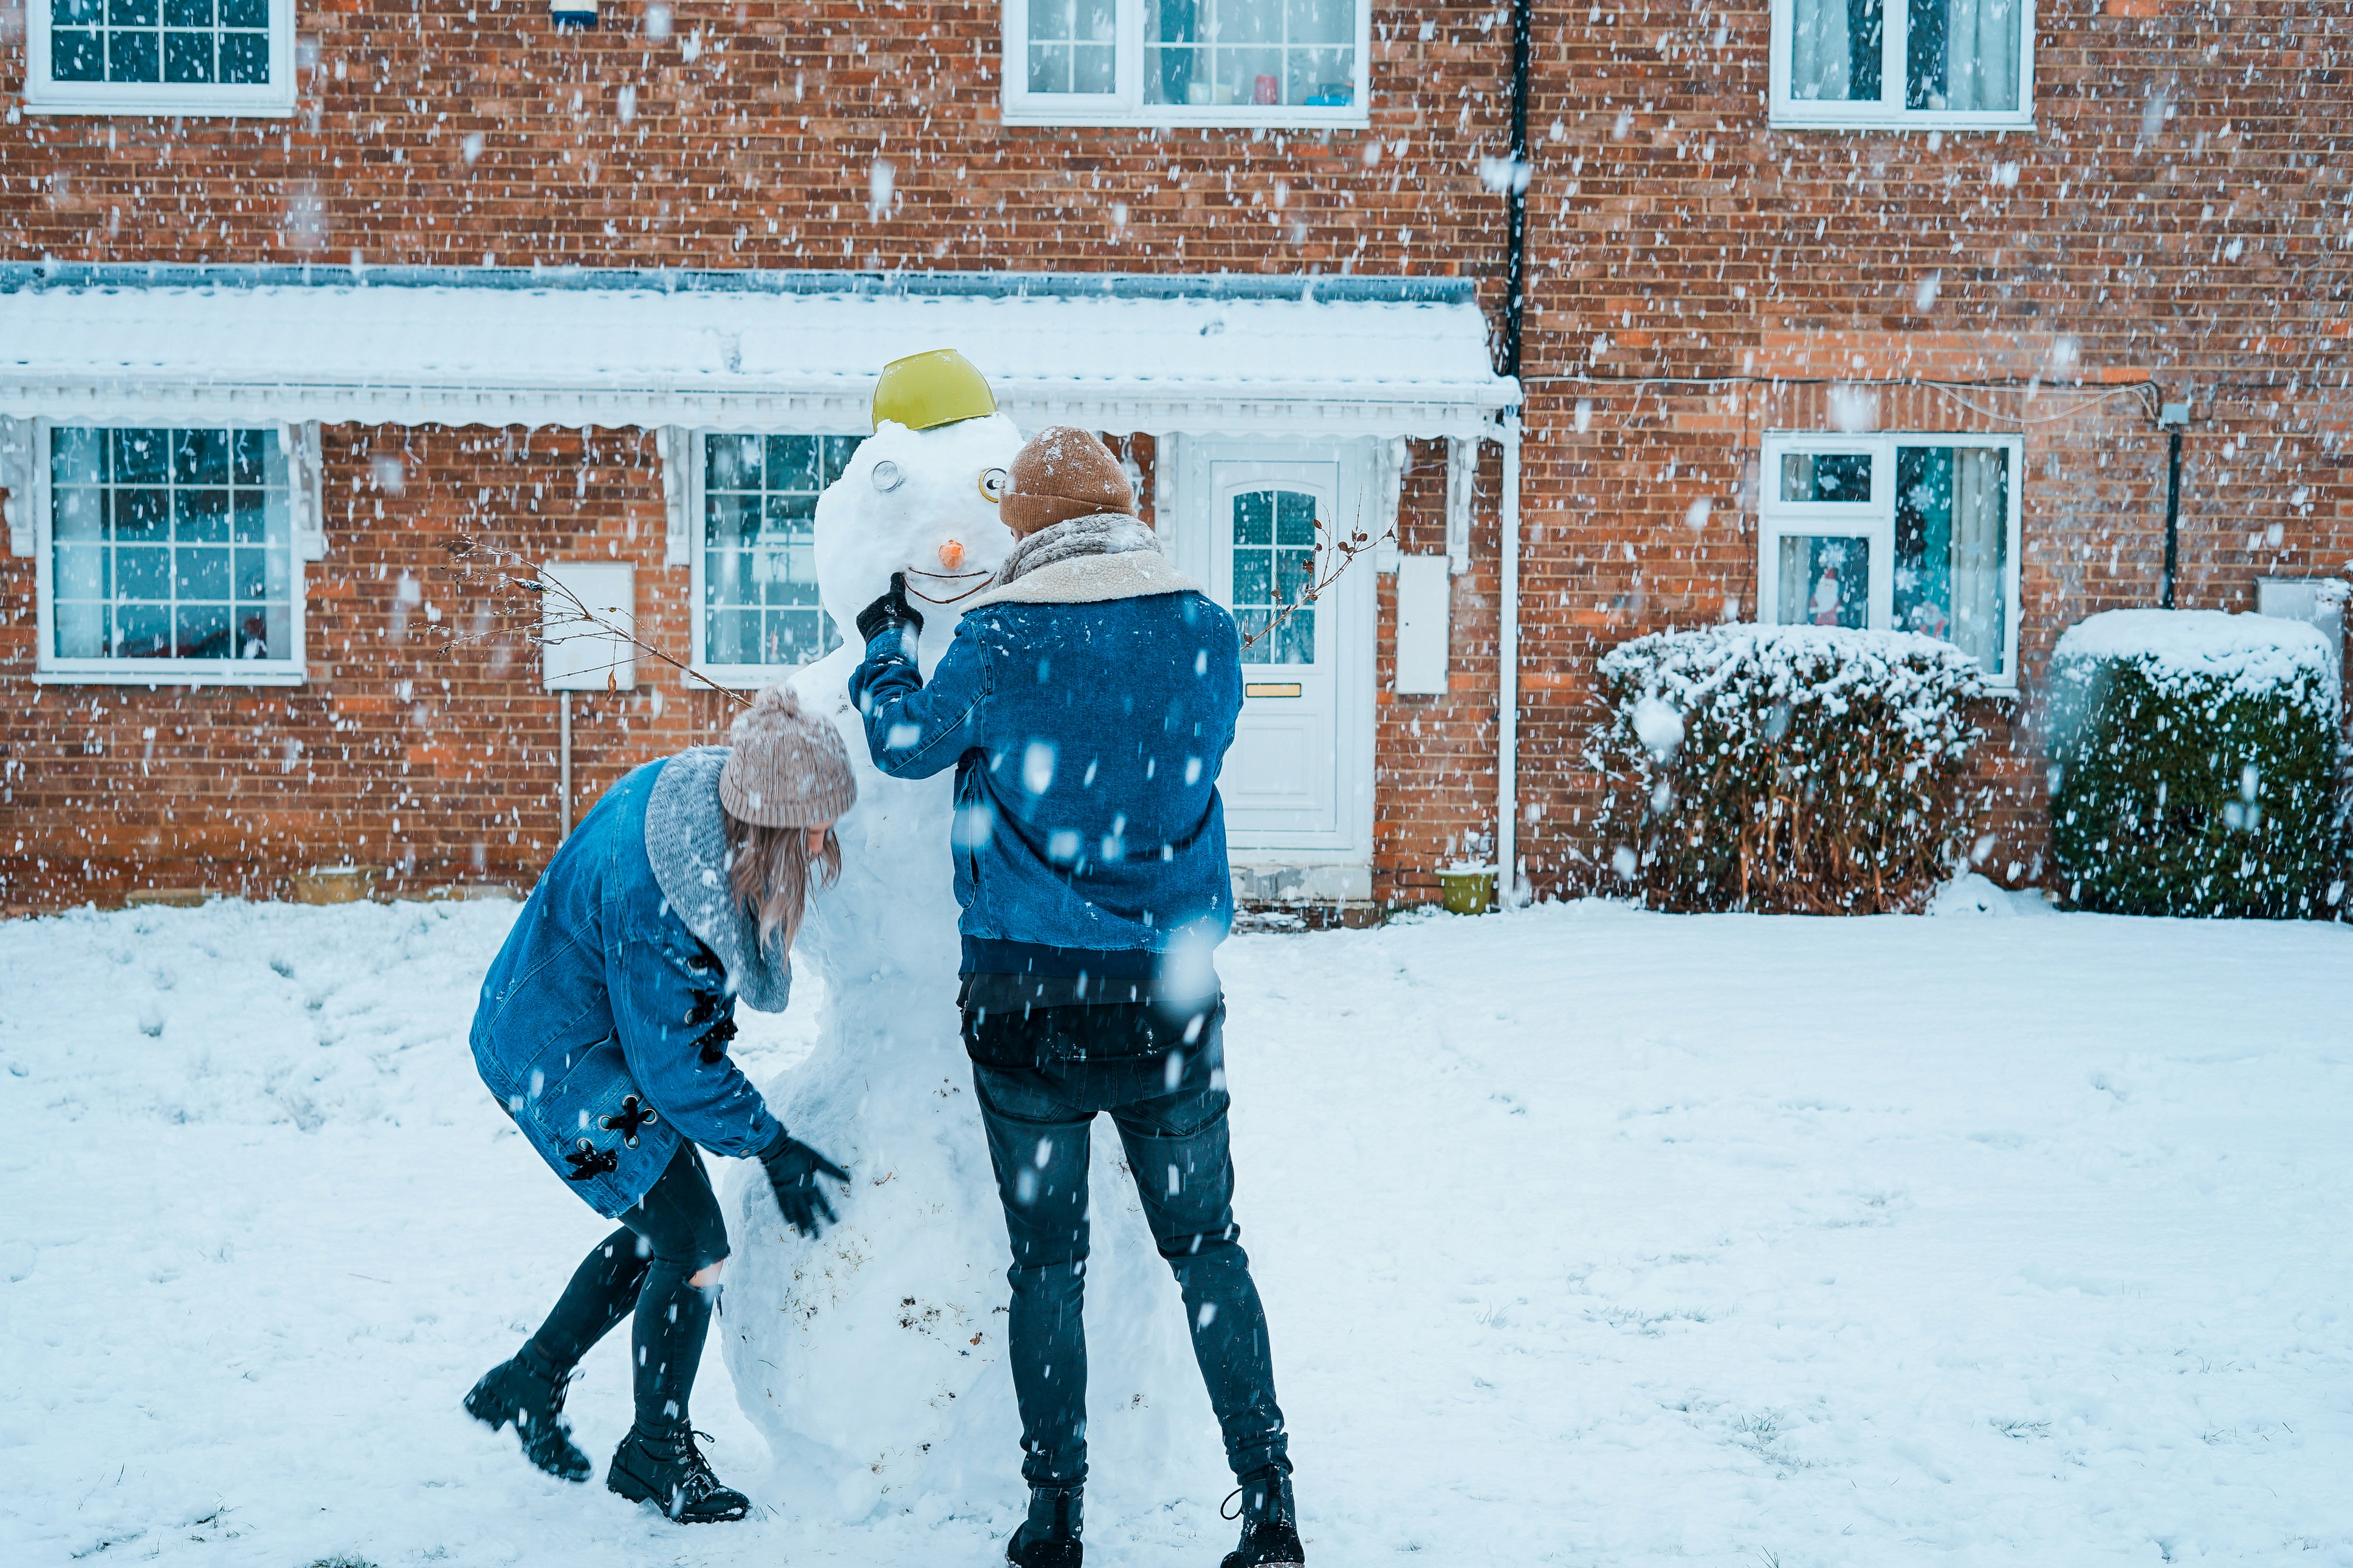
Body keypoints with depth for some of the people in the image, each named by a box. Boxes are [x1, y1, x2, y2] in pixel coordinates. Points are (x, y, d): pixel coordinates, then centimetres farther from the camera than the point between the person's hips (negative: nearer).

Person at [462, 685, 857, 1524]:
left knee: (658, 1233, 16)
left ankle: (523, 1386, 32)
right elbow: (675, 1068, -26)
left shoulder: (709, 790, -14)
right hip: (562, 1063, -9)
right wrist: (772, 1148, -17)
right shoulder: (651, 898, -37)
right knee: (691, 1242, -6)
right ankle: (656, 1452, 14)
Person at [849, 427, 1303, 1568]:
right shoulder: (1208, 635, -1)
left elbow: (905, 744, 7)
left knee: (1047, 1263, 9)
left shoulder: (998, 641, -8)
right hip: (1170, 995, 2)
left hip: (1026, 997, -2)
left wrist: (883, 642, 25)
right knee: (1207, 1248, 12)